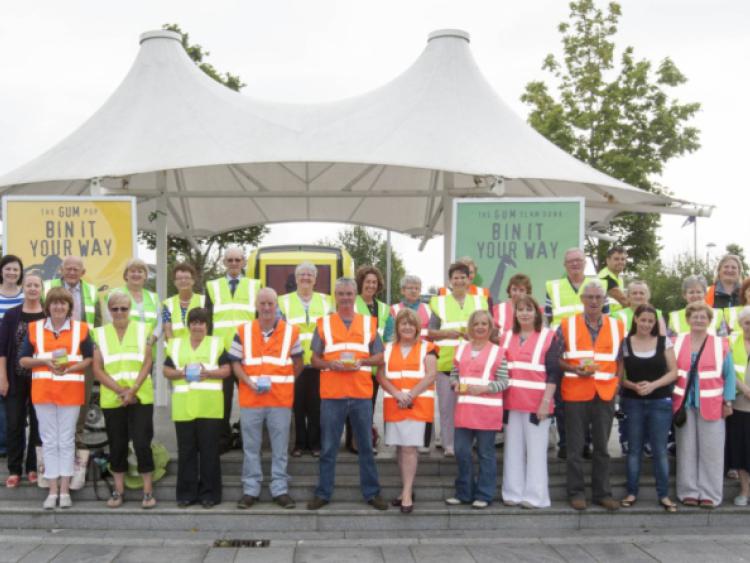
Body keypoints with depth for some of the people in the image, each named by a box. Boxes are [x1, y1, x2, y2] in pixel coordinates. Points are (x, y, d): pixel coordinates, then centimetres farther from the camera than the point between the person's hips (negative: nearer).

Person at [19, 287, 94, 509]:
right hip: (43, 390, 1)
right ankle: (53, 491, 11)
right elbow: (23, 360, 6)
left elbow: (89, 359, 4)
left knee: (67, 440, 4)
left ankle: (65, 490, 11)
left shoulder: (81, 328, 3)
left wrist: (70, 367, -13)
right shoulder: (34, 328, 6)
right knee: (49, 441, 5)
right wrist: (44, 360, -12)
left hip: (70, 391, -1)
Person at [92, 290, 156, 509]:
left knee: (142, 443, -5)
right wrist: (120, 390, -11)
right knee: (117, 445, 8)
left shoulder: (142, 329, 4)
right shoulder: (100, 334, 7)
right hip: (111, 399, 2)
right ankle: (118, 490, 19)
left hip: (140, 398, -2)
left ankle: (148, 491, 3)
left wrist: (133, 389, -14)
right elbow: (97, 370, 0)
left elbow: (147, 363, -2)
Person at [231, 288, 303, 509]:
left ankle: (280, 489, 14)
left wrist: (284, 383, 3)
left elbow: (297, 363, 11)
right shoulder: (243, 331, 3)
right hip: (250, 399, 1)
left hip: (281, 398, 0)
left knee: (280, 448, 5)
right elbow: (235, 362, 5)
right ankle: (250, 490, 16)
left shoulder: (291, 331, 2)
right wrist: (249, 383, -9)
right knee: (251, 447, 7)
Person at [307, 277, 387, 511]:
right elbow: (315, 359, 7)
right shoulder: (324, 323, 7)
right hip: (331, 394, -1)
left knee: (366, 446, 7)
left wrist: (361, 362, -10)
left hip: (362, 394, 1)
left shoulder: (369, 323, 9)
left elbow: (379, 357, 8)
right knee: (328, 447, 5)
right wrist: (331, 364, -12)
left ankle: (372, 492, 16)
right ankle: (323, 493, 14)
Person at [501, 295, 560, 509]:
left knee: (536, 450, -1)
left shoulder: (548, 337, 0)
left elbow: (553, 372, -5)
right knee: (513, 450, 7)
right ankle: (513, 493, 14)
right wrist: (500, 400, 7)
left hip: (537, 403, -4)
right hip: (511, 402, 4)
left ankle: (535, 496, 5)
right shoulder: (507, 337, 14)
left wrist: (546, 401, -13)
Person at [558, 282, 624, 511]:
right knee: (575, 446, 4)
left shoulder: (617, 326, 8)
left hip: (605, 394, 2)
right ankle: (576, 492, 13)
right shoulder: (567, 325, 2)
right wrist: (573, 369, -14)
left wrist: (617, 382, 1)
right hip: (575, 393, -2)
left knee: (602, 446, 8)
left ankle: (602, 492, 18)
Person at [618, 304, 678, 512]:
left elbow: (673, 372, -1)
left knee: (660, 450, 2)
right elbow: (620, 376, 2)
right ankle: (632, 492, 17)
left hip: (660, 402, 0)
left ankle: (663, 495, 11)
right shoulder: (625, 343, 0)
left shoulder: (664, 342, 1)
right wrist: (633, 386, -16)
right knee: (634, 449, 8)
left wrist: (653, 385, -14)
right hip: (633, 402, 0)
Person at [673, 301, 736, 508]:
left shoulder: (720, 345, 1)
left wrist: (728, 401, -2)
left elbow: (729, 375, 3)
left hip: (711, 405, -1)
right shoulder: (677, 343, 5)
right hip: (684, 404, 1)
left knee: (711, 450, 1)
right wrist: (668, 397, 2)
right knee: (686, 449, 6)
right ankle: (689, 491, 14)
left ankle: (710, 493, 9)